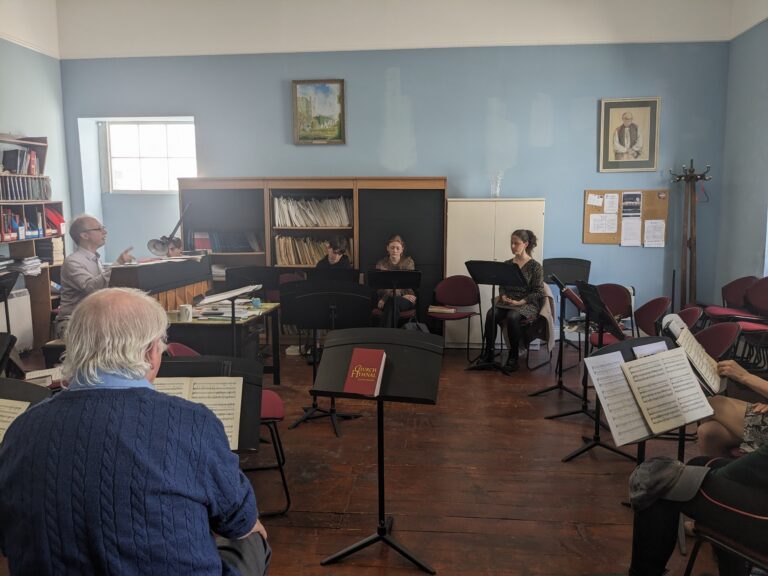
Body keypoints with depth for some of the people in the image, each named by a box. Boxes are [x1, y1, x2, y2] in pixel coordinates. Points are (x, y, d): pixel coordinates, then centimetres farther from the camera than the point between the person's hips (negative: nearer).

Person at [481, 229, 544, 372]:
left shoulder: (535, 266, -4)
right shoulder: (507, 264, 10)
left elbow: (538, 292, -7)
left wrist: (520, 302, -18)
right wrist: (503, 296, -8)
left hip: (528, 304, -4)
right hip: (507, 302, 4)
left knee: (512, 317, -36)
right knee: (491, 315, -27)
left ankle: (513, 357, -18)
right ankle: (488, 353, -16)